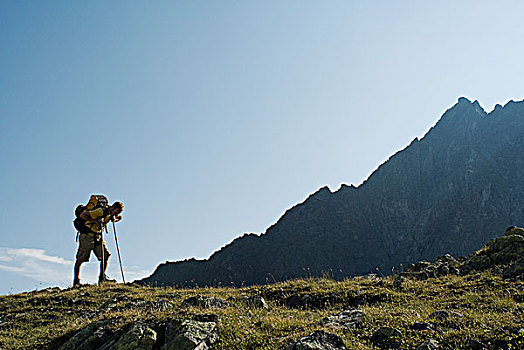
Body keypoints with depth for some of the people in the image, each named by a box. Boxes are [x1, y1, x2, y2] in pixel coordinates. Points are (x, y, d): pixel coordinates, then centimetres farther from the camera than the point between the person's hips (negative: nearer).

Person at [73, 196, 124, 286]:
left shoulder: (110, 214, 2)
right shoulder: (100, 211, -23)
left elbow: (119, 217, 22)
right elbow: (82, 215, -28)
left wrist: (115, 219, 0)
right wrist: (95, 221, -32)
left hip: (98, 236, 7)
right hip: (87, 236, -7)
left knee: (106, 254, -6)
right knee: (80, 259, -1)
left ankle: (102, 277, 1)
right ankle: (76, 281, 12)